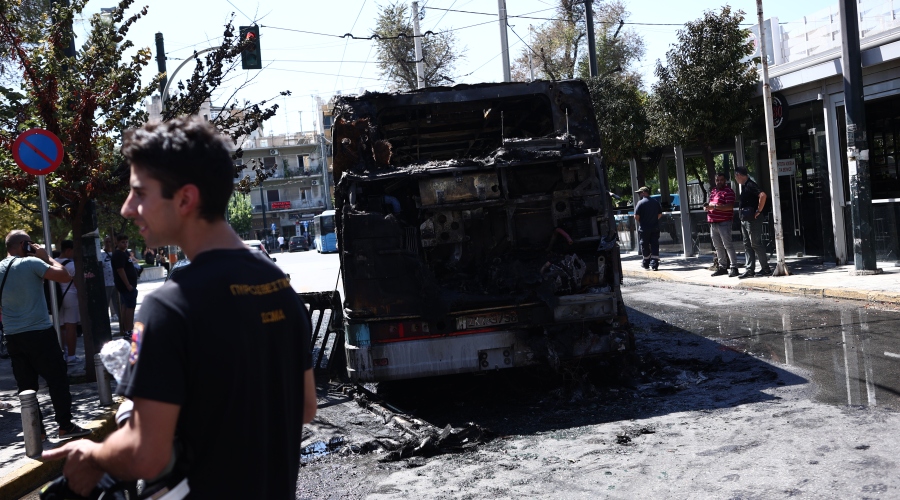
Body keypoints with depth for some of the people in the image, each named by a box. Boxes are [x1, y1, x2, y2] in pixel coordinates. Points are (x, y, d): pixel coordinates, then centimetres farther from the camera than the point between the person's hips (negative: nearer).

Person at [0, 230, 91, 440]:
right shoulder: (31, 263, -12)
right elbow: (64, 276, -18)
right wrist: (47, 257, -5)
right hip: (39, 333, -6)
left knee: (26, 385, 10)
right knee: (57, 379, 1)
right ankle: (65, 426, 2)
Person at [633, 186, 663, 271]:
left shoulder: (640, 203, -12)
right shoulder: (656, 202, 5)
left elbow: (636, 217, -15)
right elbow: (660, 214, 10)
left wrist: (639, 222, 4)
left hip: (644, 229, -4)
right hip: (655, 228, 4)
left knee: (645, 247, 9)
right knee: (654, 246, 3)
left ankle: (646, 264, 20)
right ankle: (654, 264, -2)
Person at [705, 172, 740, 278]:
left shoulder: (728, 191, -8)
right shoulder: (713, 191, 19)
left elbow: (730, 206, -19)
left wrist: (714, 207, -22)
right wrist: (707, 206, 6)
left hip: (724, 222, -8)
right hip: (713, 222, 8)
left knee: (728, 245, -8)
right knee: (718, 246, 12)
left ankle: (734, 268, -5)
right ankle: (722, 267, 19)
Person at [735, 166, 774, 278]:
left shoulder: (750, 185, -15)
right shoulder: (744, 186, 16)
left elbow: (762, 195, -29)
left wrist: (758, 211, -23)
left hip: (752, 220, -10)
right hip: (744, 220, 10)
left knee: (756, 244, -5)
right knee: (747, 245, 9)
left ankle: (765, 269, 2)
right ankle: (749, 270, 11)